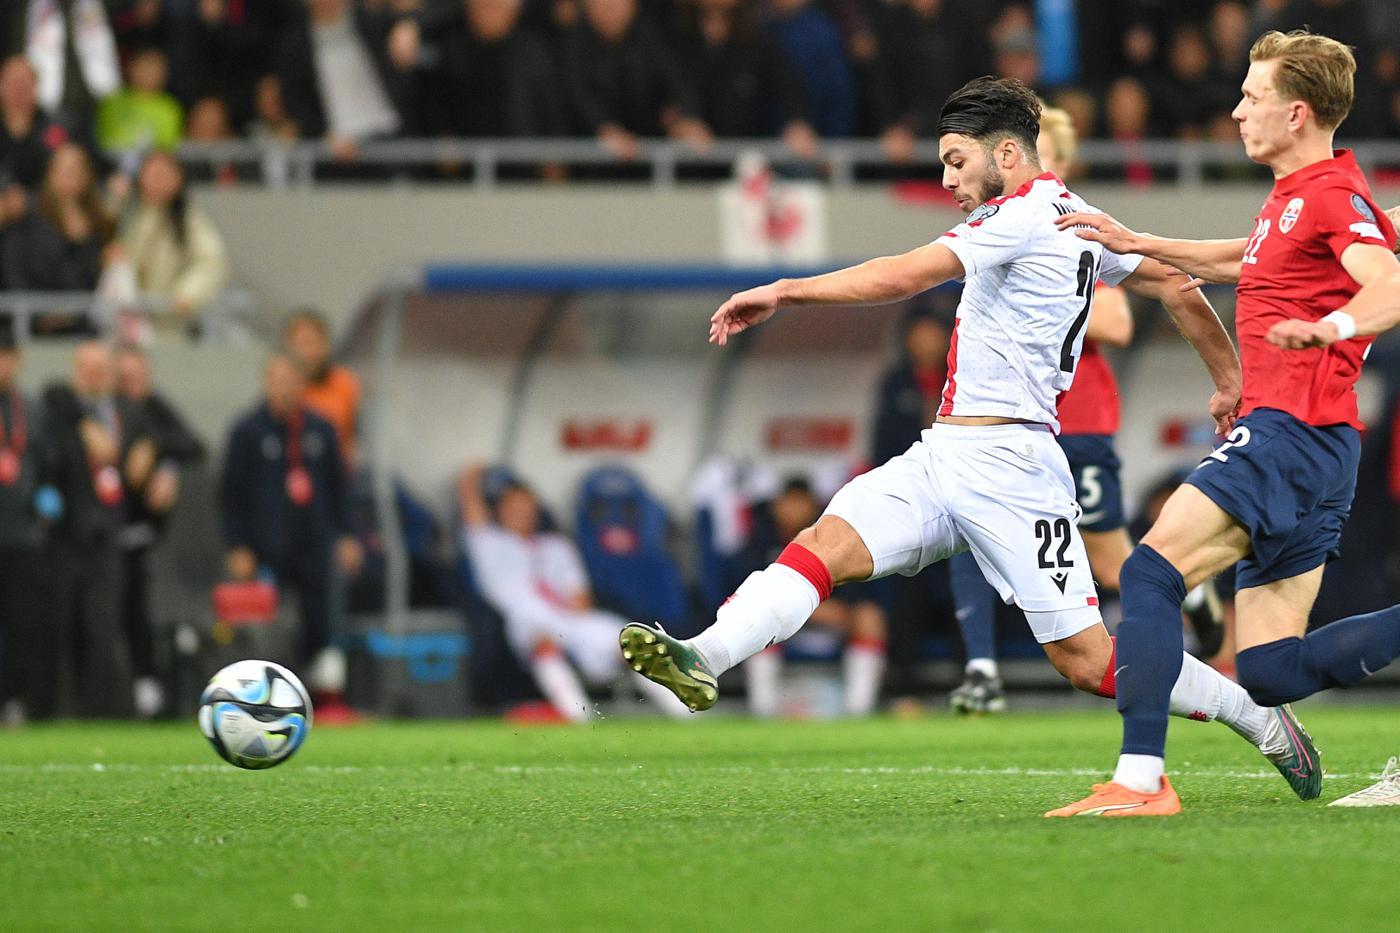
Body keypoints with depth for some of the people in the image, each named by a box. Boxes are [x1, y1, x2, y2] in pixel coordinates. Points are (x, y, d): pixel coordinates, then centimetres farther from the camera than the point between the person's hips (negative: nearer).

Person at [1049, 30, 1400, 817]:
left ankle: (1141, 779, -22)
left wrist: (1336, 325, -45)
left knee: (1152, 570, -16)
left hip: (1293, 430, -10)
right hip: (1296, 438, 10)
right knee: (1269, 671, 4)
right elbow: (1249, 261, 41)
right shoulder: (1292, 198, 21)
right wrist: (1139, 244, 39)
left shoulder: (1332, 193, -9)